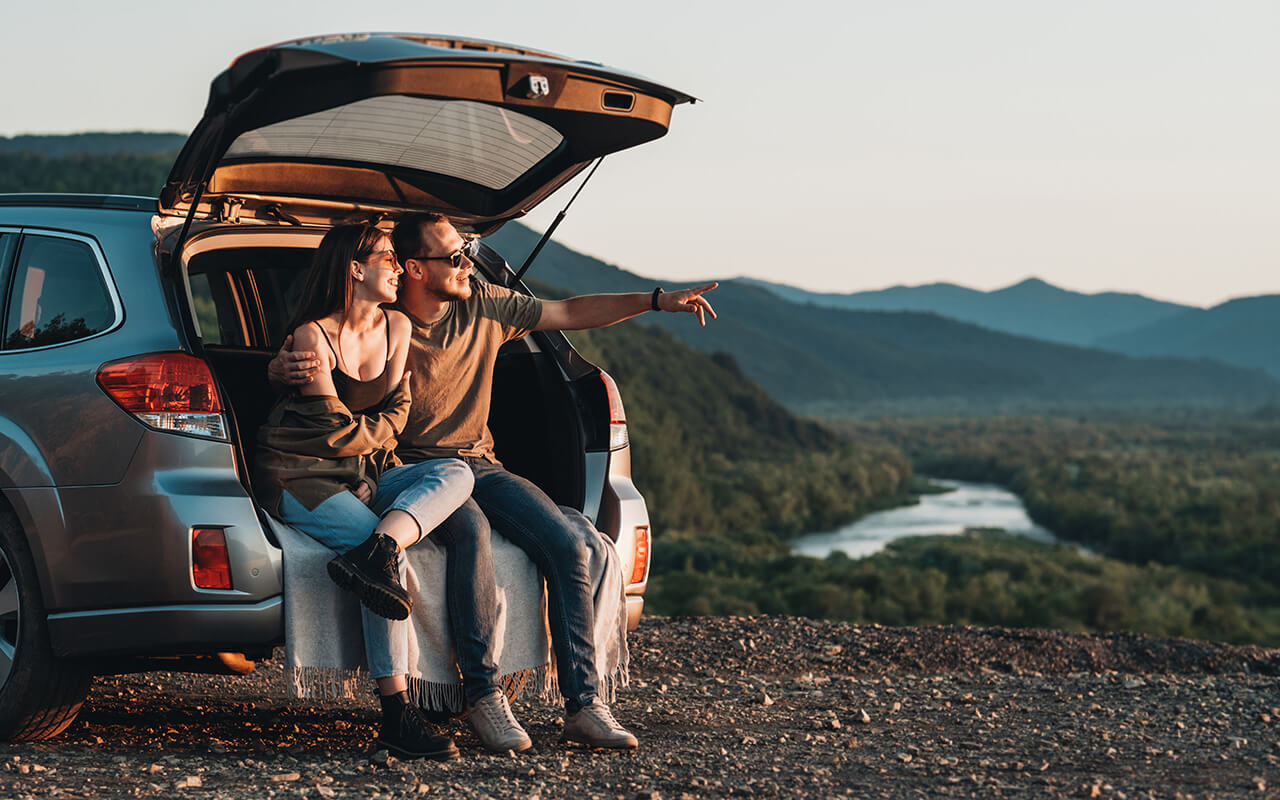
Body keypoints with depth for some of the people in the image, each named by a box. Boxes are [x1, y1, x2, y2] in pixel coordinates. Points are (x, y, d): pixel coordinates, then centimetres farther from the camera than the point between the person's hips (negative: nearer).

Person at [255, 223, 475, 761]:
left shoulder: (396, 328, 10)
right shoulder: (313, 335, -10)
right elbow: (332, 426, -10)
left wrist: (362, 434, -3)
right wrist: (375, 433, 8)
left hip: (363, 473, 7)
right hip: (298, 475, -7)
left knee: (455, 473, -18)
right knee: (381, 544, -31)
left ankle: (371, 555, -43)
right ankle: (397, 714, -33)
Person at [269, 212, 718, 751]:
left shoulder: (484, 306, 4)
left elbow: (572, 313, 12)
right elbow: (282, 363, -8)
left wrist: (658, 300, 6)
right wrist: (285, 367, -34)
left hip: (480, 464, 5)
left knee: (569, 548, -17)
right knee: (472, 531, -37)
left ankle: (582, 706, -15)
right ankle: (483, 696, -28)